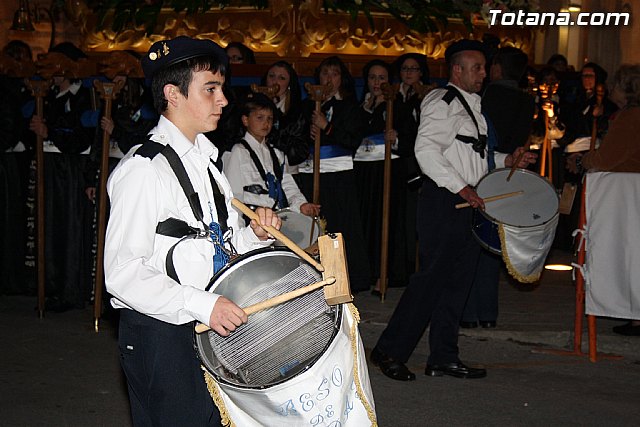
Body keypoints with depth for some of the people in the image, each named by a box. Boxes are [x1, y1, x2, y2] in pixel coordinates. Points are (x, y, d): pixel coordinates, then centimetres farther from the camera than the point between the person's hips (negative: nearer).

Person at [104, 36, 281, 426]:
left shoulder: (204, 160, 11)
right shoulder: (144, 168, -17)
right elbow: (122, 272, -21)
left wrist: (255, 235, -2)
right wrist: (203, 305, -26)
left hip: (212, 326, 9)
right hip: (161, 337, -8)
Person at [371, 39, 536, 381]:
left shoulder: (471, 105, 21)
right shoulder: (442, 103, -10)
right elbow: (426, 150, -21)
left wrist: (506, 160, 15)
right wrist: (461, 187, -23)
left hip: (468, 203, 10)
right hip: (443, 202, -9)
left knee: (458, 280, 10)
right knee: (432, 278, -9)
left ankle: (443, 358, 18)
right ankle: (389, 351, 1)